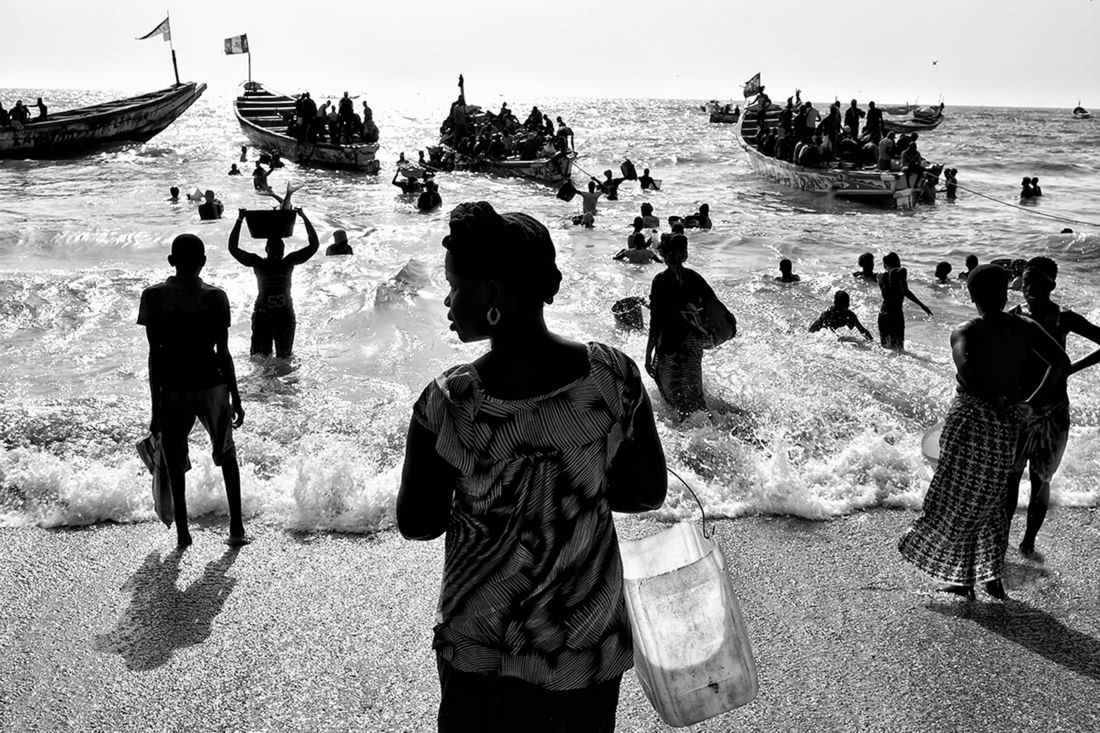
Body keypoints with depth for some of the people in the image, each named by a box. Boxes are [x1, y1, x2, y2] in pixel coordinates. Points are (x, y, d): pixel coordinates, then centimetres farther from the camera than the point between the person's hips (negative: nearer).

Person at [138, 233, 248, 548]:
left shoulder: (154, 296, -5)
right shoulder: (215, 297, -7)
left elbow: (155, 355, -5)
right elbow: (223, 353, -6)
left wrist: (156, 407, 0)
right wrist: (236, 398, 3)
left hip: (173, 390, 0)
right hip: (212, 385, 0)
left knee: (176, 463, 15)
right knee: (227, 455, 19)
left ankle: (182, 532, 20)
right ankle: (237, 528, 18)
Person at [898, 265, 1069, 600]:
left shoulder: (964, 333, -9)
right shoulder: (1026, 329, 1)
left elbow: (965, 369, -28)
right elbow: (1061, 361, -8)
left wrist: (995, 400, -13)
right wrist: (1029, 400, -1)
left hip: (969, 418, -4)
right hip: (1006, 426, 4)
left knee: (958, 499, 8)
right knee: (991, 500, 19)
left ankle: (963, 579, 12)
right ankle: (992, 575, 19)